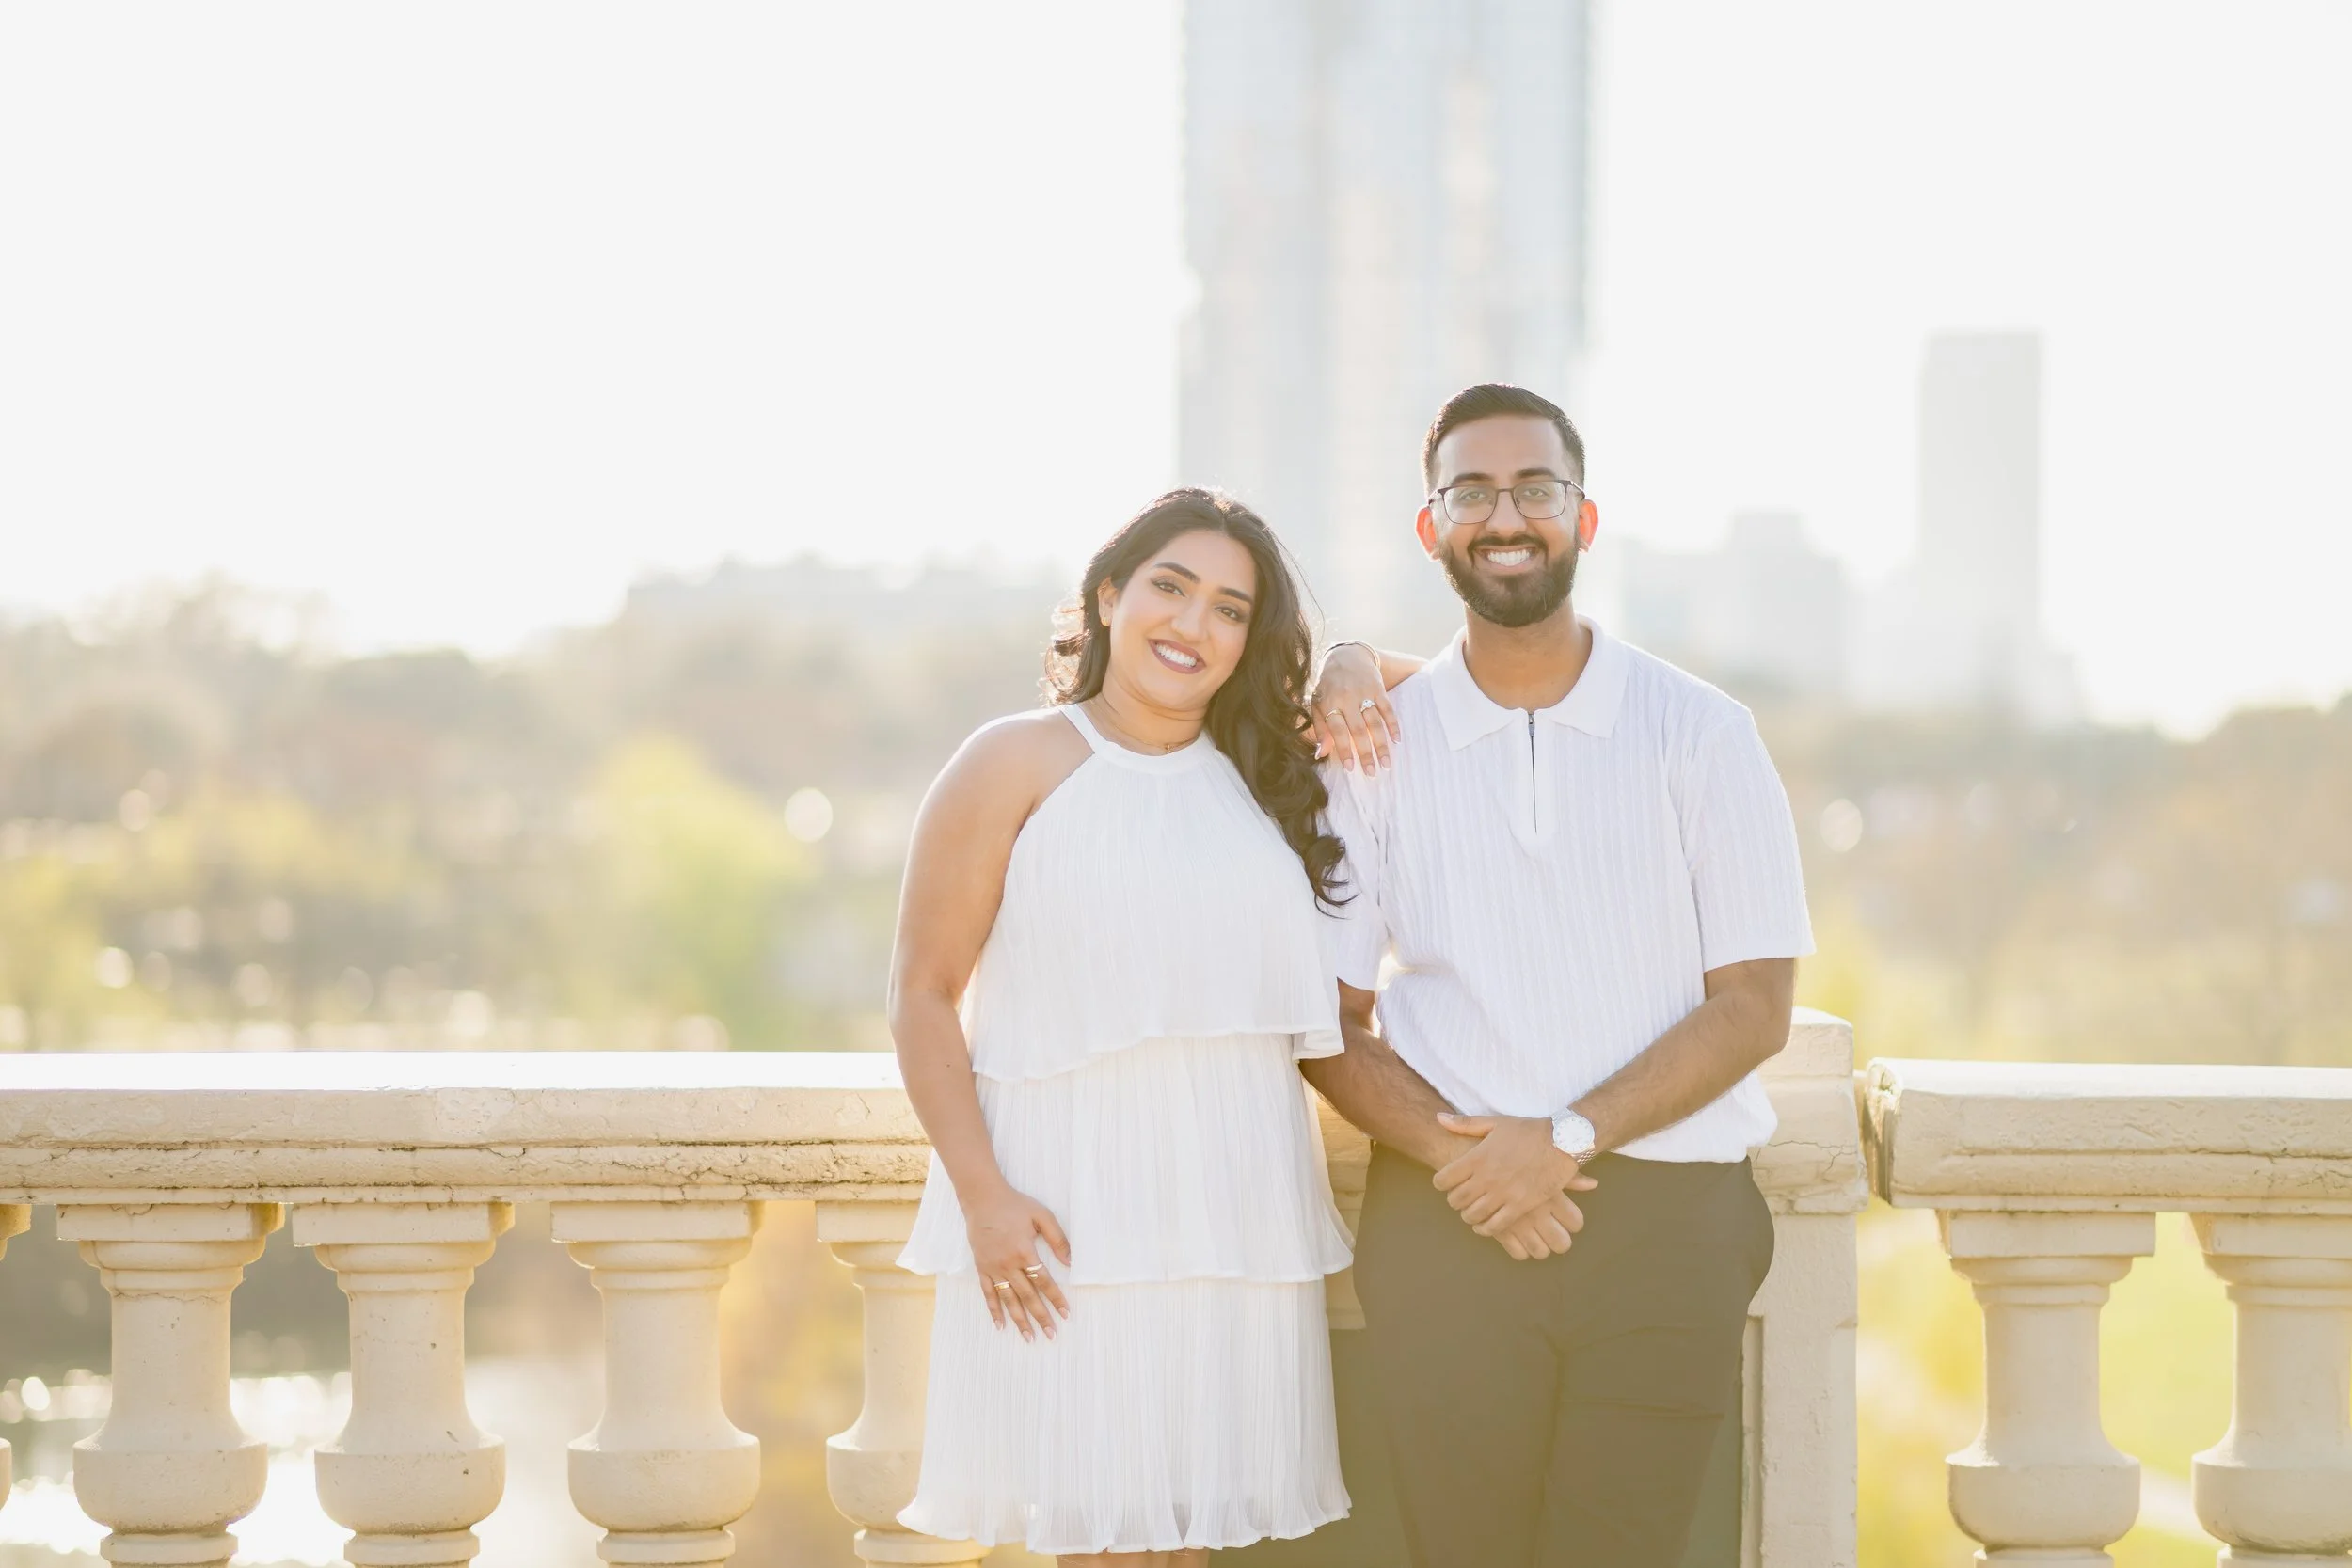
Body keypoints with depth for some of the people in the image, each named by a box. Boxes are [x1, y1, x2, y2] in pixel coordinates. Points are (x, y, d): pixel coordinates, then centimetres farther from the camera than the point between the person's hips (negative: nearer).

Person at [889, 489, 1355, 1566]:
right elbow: (923, 997, -3)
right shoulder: (1018, 766, 1)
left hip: (1238, 1215, 4)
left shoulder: (1265, 779, 14)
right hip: (1073, 1213, -4)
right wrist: (983, 1196, -13)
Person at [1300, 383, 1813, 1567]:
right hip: (1443, 1229, 1)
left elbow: (1754, 1006, 0)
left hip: (1664, 1223, -1)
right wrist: (1455, 1156, -10)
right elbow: (1332, 1022, 7)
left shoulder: (1698, 733, 3)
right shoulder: (1376, 745, 7)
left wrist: (1565, 1138, -10)